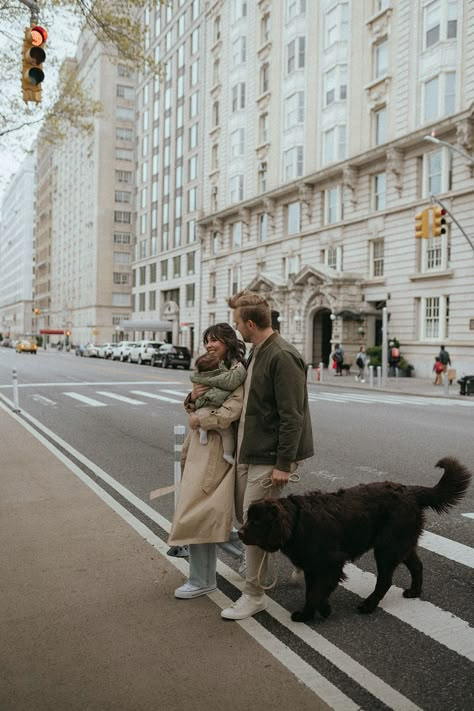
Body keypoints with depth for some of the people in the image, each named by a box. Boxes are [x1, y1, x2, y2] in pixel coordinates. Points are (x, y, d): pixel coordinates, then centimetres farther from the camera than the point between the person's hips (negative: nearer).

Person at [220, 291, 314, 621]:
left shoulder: (283, 357, -19)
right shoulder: (258, 352, 12)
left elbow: (292, 416, -22)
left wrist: (283, 464, -21)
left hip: (269, 457, -10)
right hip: (248, 452, 10)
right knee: (244, 515, 16)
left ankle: (254, 595, 12)